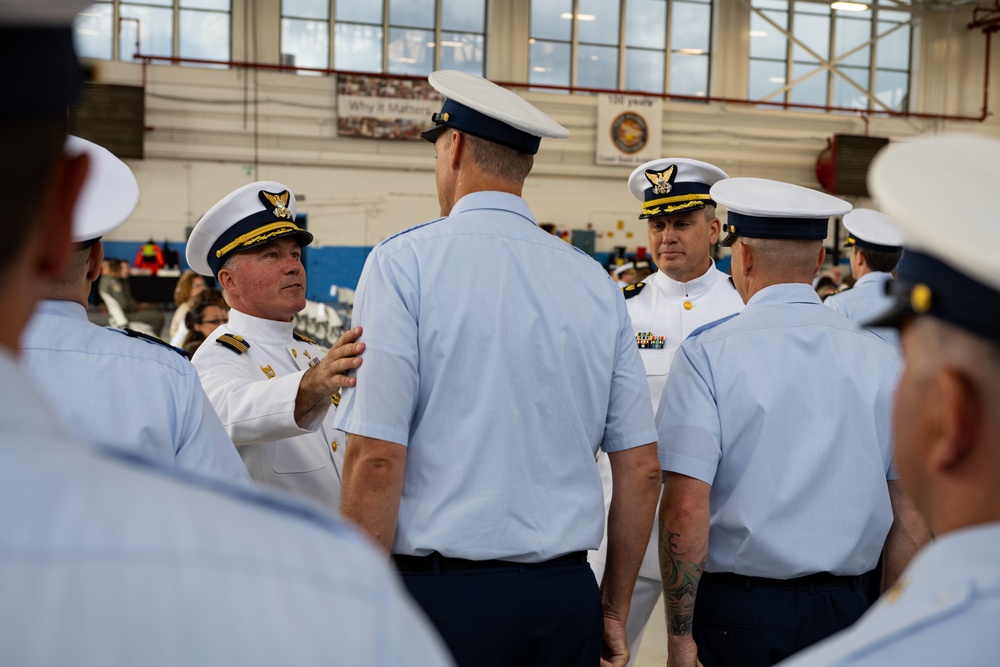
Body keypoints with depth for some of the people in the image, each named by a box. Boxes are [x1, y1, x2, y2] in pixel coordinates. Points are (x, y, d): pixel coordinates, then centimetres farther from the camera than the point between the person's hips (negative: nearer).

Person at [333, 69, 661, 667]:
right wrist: (614, 612, 16)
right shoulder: (596, 281, 5)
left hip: (441, 593, -4)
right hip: (567, 594, 4)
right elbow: (643, 470, 6)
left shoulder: (404, 263, -7)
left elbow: (376, 459, -15)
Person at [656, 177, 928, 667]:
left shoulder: (707, 353, -10)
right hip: (844, 611, 4)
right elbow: (910, 515, 2)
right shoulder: (881, 357, 0)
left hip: (734, 612, -3)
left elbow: (684, 510, -17)